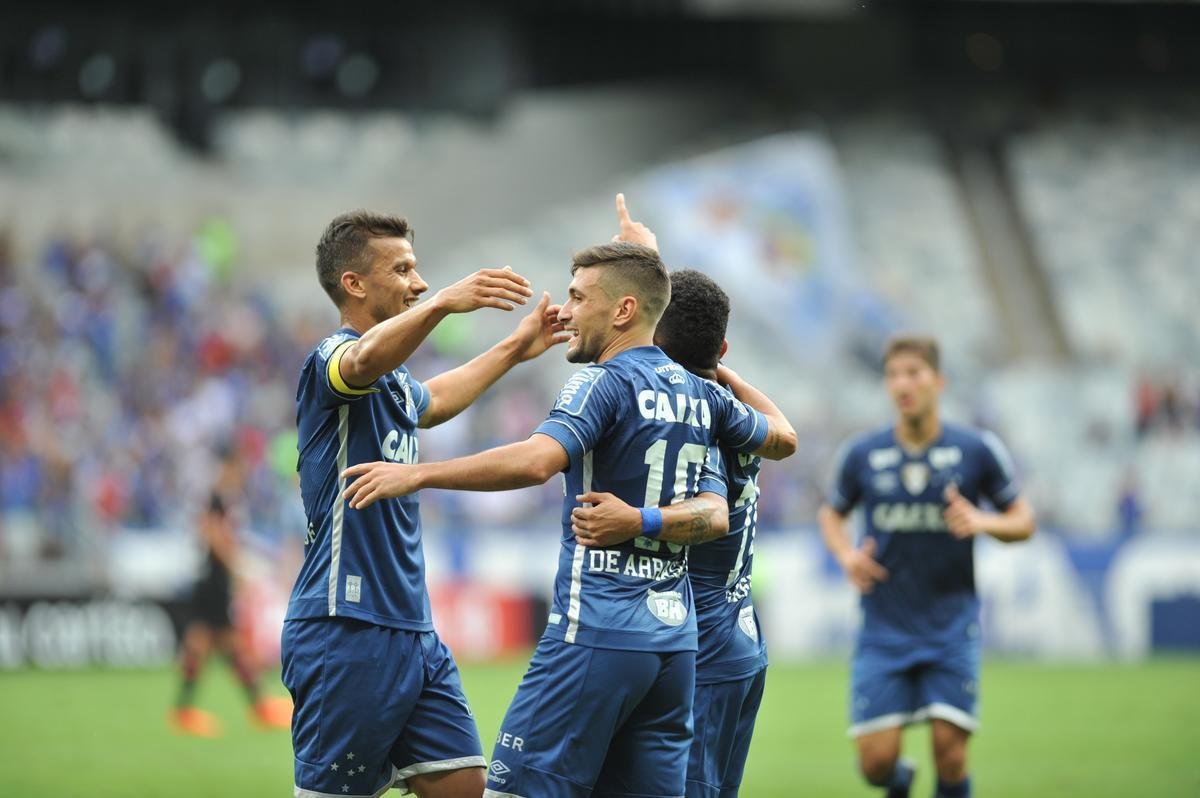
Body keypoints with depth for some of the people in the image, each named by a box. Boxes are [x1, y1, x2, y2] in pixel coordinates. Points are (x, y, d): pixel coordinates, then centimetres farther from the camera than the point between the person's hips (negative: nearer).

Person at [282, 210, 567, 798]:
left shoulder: (395, 383, 19)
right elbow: (366, 360, -36)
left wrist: (513, 351, 49)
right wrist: (442, 303, -52)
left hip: (413, 633, 9)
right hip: (347, 631, -9)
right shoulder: (332, 358, -10)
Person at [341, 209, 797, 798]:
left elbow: (536, 461, -26)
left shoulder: (605, 383, -8)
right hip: (674, 639, 8)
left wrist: (417, 474, -22)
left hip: (598, 633, -8)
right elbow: (782, 440, 32)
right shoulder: (699, 393, 14)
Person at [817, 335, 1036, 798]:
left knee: (949, 750, -11)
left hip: (951, 628, -1)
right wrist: (846, 555, -4)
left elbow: (1023, 521, 6)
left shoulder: (978, 450, -2)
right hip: (884, 631, 1)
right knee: (876, 759, -6)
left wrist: (983, 522, -16)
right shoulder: (862, 455, 0)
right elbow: (832, 513, 17)